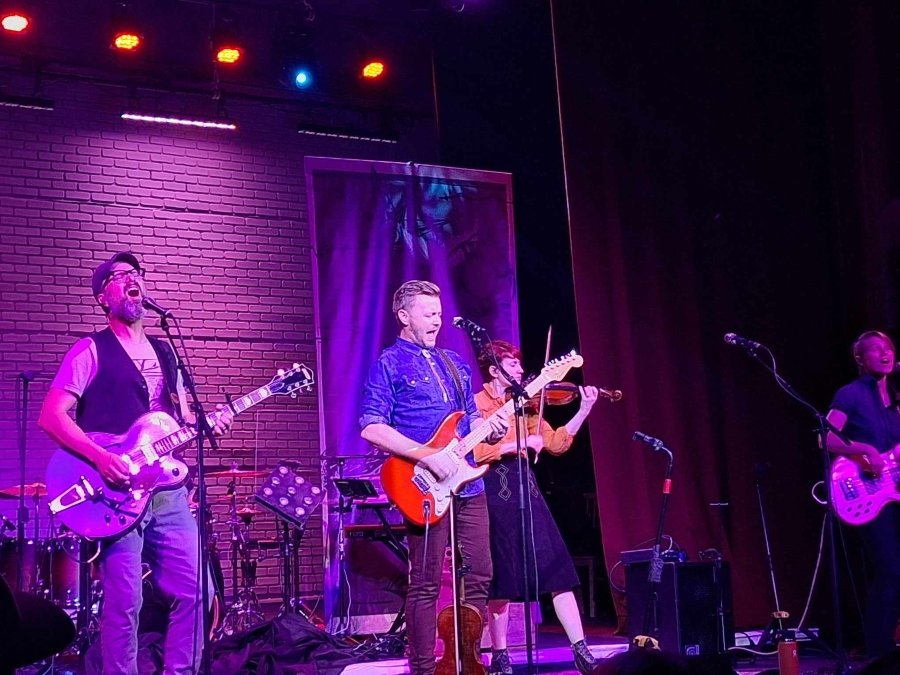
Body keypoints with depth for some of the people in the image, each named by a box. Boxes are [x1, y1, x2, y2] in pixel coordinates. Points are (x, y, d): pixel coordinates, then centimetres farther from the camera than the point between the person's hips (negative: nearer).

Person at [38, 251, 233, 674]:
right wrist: (101, 458, -21)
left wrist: (208, 423, -1)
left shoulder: (163, 352, 19)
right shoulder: (91, 351, -1)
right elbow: (50, 417, -9)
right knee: (124, 601, -6)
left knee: (193, 590, 4)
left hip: (167, 489, 6)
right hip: (117, 491, -6)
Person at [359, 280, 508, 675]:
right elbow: (371, 428, -13)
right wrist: (427, 456, -19)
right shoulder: (389, 364, -3)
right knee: (426, 583, -3)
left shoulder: (455, 363, 18)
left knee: (478, 577, 9)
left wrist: (488, 429, -1)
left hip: (468, 484, 7)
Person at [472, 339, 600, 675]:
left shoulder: (523, 404, 14)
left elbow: (556, 443, 9)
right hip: (495, 494, -5)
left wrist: (584, 410, 0)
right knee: (501, 578, -1)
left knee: (557, 570, -2)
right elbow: (475, 451, -16)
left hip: (525, 491, 5)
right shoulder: (477, 403, -2)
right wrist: (520, 443, -19)